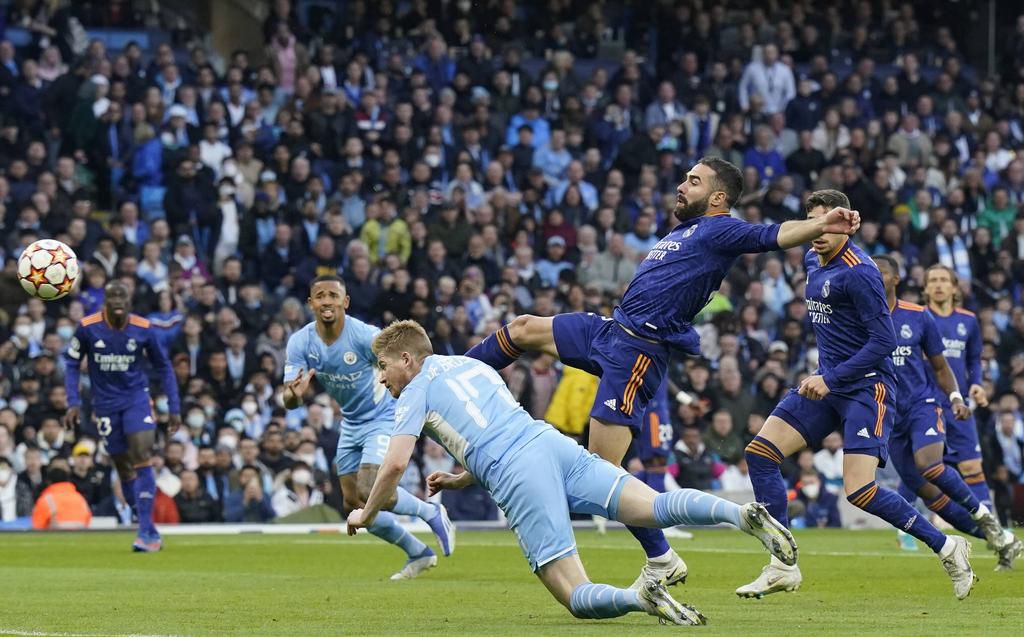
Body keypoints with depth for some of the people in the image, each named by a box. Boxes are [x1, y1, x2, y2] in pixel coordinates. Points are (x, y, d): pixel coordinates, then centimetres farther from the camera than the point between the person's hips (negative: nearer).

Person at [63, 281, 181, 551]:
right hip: (105, 404, 1)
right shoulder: (88, 327, -10)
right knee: (123, 466, 5)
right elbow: (71, 362, 2)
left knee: (141, 457, -18)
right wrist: (73, 402, -7)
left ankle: (146, 533, -18)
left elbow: (163, 367, 3)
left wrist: (174, 408, 2)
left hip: (136, 399, -1)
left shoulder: (143, 329, -9)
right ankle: (150, 532, 16)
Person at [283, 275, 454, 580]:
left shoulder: (365, 336, -26)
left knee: (369, 492, -23)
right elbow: (289, 401, -16)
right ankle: (419, 554, 25)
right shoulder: (300, 342, -12)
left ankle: (433, 514, 5)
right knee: (354, 505, 7)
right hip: (350, 425, 6)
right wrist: (295, 394, -40)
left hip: (383, 417, -6)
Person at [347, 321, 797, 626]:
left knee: (578, 599, -7)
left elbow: (395, 464, 0)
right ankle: (743, 513, -35)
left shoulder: (417, 392, 11)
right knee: (657, 507, -10)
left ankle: (641, 598, -37)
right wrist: (457, 481, 41)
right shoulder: (473, 366, 32)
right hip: (552, 443, 6)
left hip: (518, 478, -6)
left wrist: (367, 514, 17)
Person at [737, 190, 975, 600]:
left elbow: (884, 341, -21)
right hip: (827, 383, 9)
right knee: (760, 453, -3)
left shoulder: (858, 272, -18)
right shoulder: (812, 261, 10)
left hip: (866, 387, -9)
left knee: (859, 491, -18)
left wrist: (831, 378, -23)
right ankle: (783, 567, 1)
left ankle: (946, 547, 1)